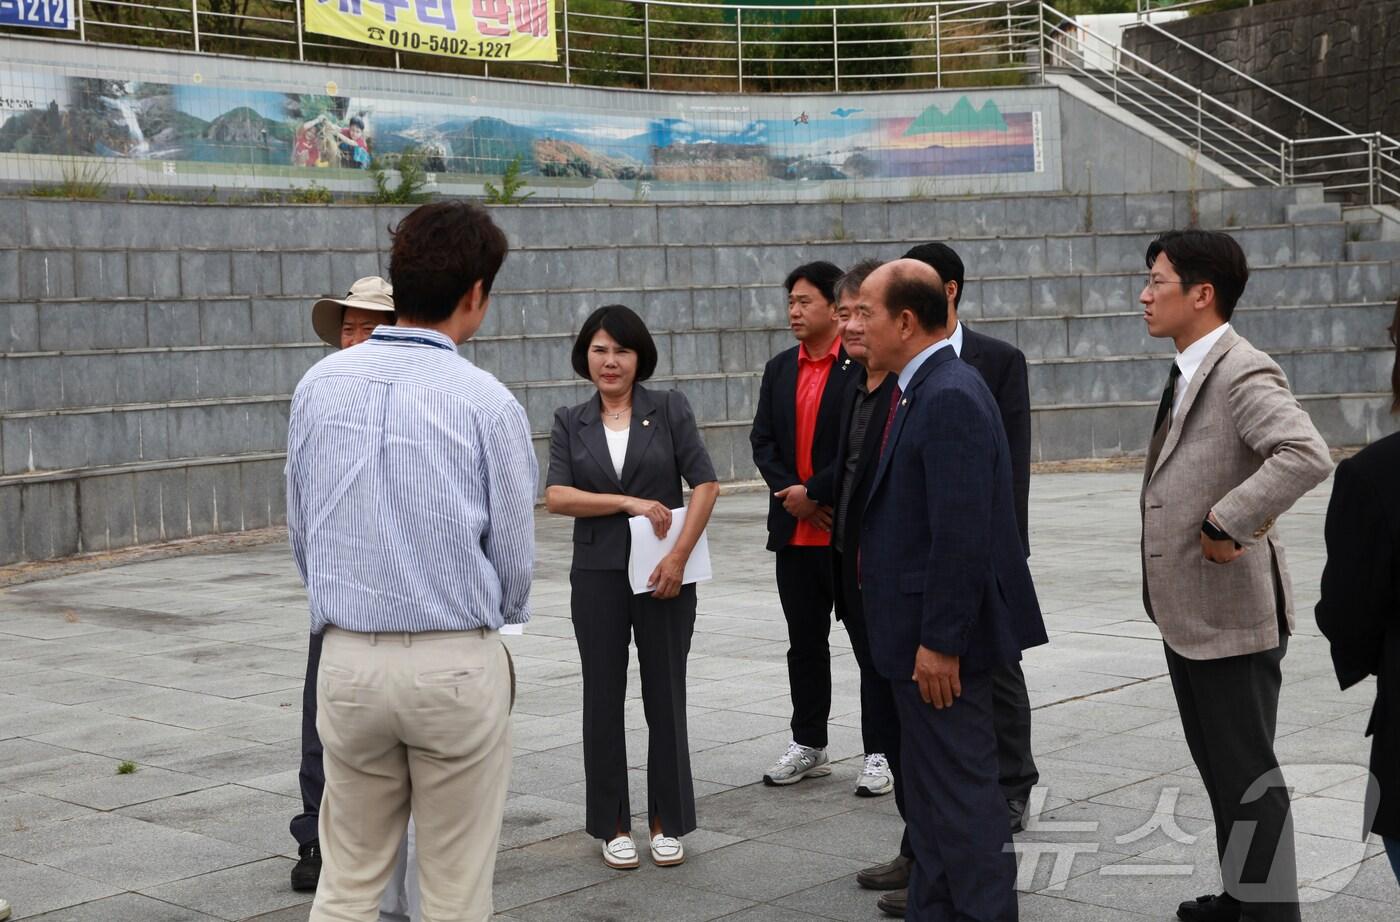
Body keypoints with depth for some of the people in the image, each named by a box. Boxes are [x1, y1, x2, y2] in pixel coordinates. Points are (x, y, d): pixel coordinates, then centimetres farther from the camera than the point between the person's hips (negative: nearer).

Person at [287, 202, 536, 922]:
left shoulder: (319, 385, 0)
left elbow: (300, 534, 8)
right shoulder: (485, 401, -11)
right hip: (456, 663, -3)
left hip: (347, 659, 4)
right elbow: (514, 556, -4)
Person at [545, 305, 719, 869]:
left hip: (663, 575, -1)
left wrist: (678, 557, -13)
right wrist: (629, 503, -15)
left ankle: (667, 822, 16)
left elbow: (705, 484, -5)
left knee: (665, 696, 4)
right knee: (603, 699, 6)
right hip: (598, 576, 1)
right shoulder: (570, 422, 6)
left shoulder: (669, 409, 1)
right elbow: (556, 496, -6)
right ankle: (613, 825, 17)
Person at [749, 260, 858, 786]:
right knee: (805, 643, 13)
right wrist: (789, 494, -7)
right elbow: (762, 441, 9)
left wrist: (814, 493, -15)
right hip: (795, 530, 6)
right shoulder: (779, 369, 13)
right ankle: (808, 746, 22)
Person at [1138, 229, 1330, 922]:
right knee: (1218, 769, 20)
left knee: (1248, 779, -1)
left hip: (1232, 615, -10)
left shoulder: (1242, 373, -18)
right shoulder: (1187, 374, 12)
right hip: (1187, 612, 10)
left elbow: (1308, 456, -34)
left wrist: (1228, 523, -28)